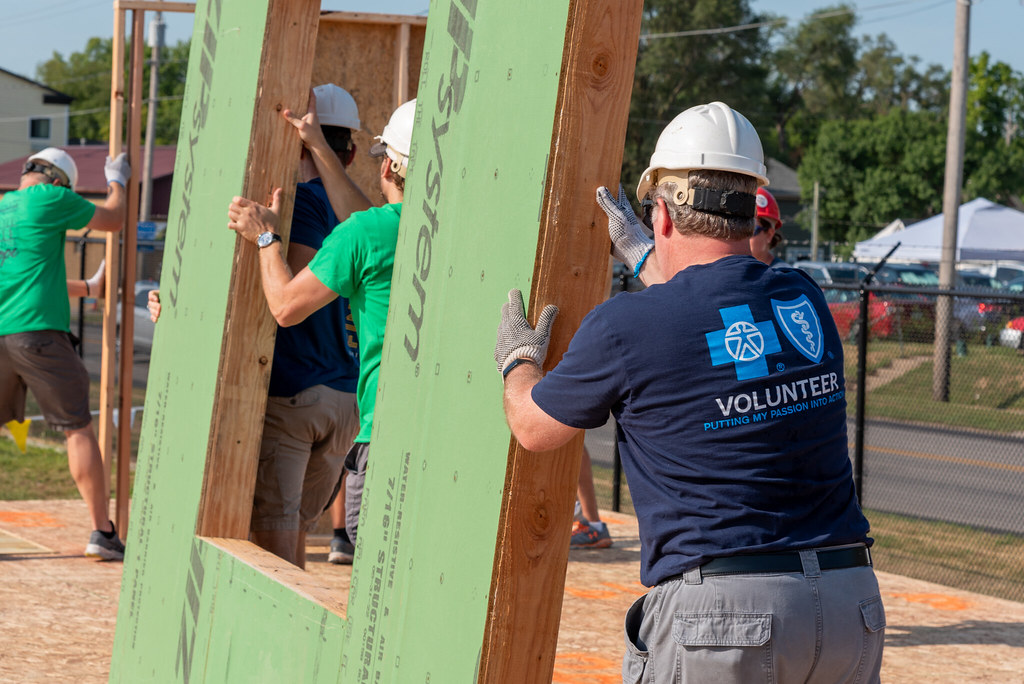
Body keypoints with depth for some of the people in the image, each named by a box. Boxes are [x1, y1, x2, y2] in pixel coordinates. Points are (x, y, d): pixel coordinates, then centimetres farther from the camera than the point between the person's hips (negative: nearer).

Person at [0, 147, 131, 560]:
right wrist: (116, 181, 28)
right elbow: (112, 221, 9)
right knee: (78, 429, 1)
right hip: (36, 331, -5)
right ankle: (102, 533, 0)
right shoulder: (51, 198, -2)